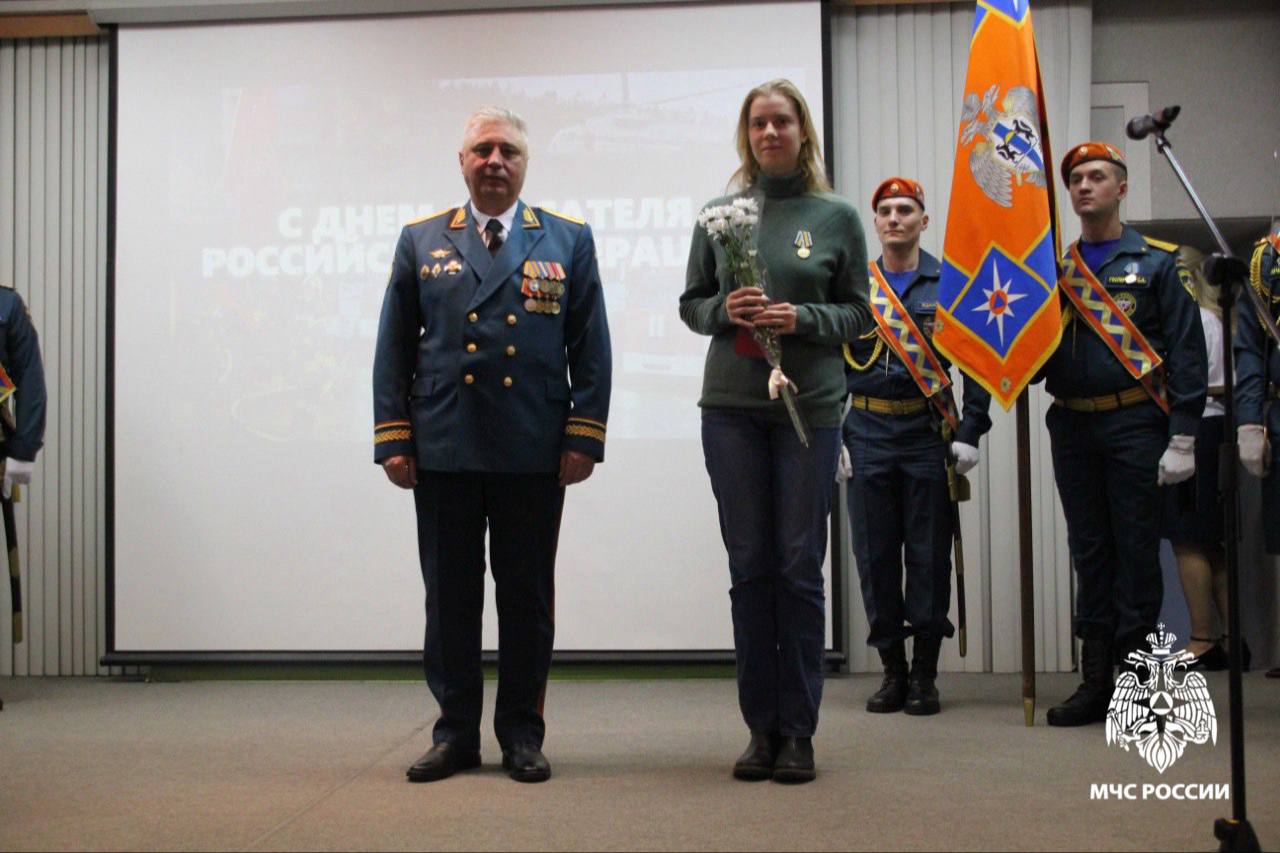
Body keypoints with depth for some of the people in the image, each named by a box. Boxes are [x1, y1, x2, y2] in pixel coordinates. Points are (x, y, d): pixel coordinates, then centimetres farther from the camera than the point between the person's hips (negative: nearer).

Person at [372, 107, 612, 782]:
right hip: (443, 452, 1)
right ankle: (456, 732, 18)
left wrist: (584, 436, -3)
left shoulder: (568, 241, 10)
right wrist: (393, 439, 1)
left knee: (527, 597, 6)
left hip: (534, 455, 0)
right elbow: (394, 348, 9)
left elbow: (591, 348, 6)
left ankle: (522, 733, 18)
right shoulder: (421, 241, 11)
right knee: (450, 595, 6)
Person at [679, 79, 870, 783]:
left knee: (800, 566, -1)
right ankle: (761, 728, 14)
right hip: (731, 407, 2)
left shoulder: (836, 216, 5)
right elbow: (691, 304, 12)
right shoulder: (720, 213, 9)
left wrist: (801, 318, -13)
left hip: (809, 406, -1)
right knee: (749, 566, 4)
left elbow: (856, 313, 5)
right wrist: (724, 309, -9)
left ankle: (798, 732, 9)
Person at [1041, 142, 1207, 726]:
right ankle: (1096, 681, 14)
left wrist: (1182, 438, -11)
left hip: (1135, 423, -4)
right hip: (1071, 426, 4)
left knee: (1136, 551, -1)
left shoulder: (1157, 262, 3)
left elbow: (1186, 353, -3)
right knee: (1089, 553, 7)